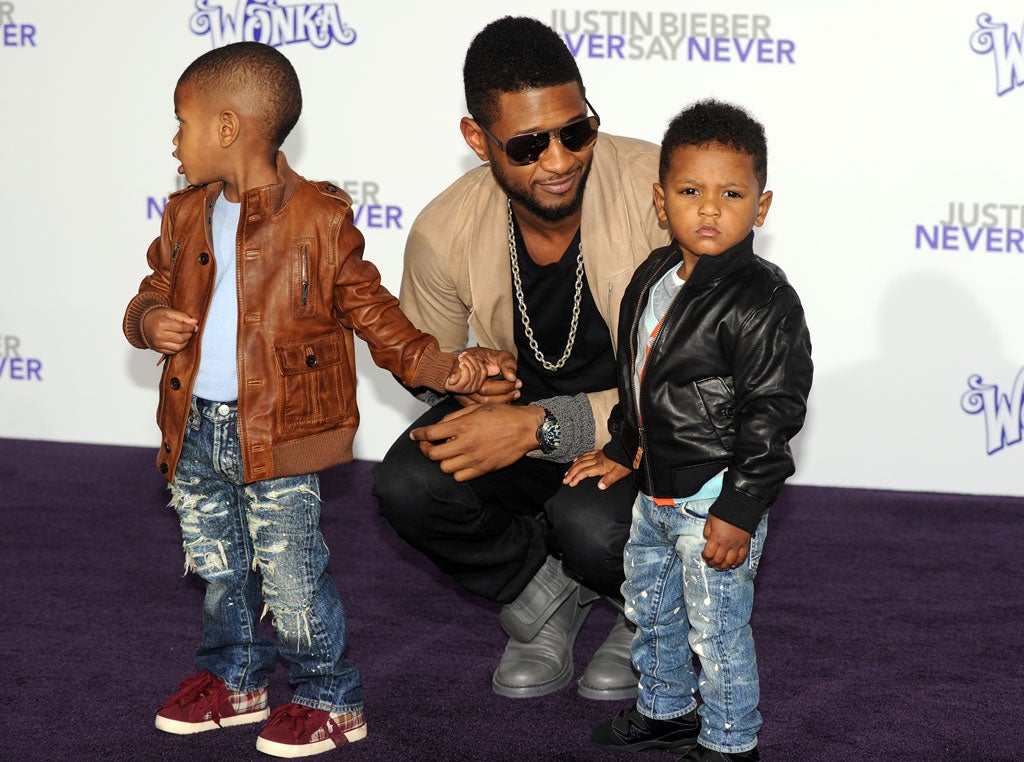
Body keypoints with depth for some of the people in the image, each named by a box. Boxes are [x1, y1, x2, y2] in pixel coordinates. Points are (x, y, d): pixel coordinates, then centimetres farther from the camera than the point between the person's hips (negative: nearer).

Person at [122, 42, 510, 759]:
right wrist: (150, 321, -8)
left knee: (293, 577, -1)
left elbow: (370, 310, -3)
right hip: (196, 431, 6)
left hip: (281, 439, -6)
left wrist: (439, 366, -12)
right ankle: (233, 680, 36)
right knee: (219, 569, 18)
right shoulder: (186, 216, 6)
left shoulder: (320, 219, -10)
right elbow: (153, 294, 16)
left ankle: (329, 698, 15)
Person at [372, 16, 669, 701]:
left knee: (591, 525, -35)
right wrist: (472, 386, -17)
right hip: (521, 407, 4)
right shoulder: (444, 232, -13)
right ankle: (544, 594, 6)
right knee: (408, 484, -25)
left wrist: (542, 427, -33)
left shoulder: (659, 189, -26)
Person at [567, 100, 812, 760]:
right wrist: (623, 451, 21)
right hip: (658, 492, 8)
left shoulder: (763, 302, -22)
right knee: (650, 607, 24)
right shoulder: (654, 278, 3)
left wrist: (738, 512, -22)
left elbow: (772, 413, -21)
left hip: (716, 502, -8)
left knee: (717, 630, 3)